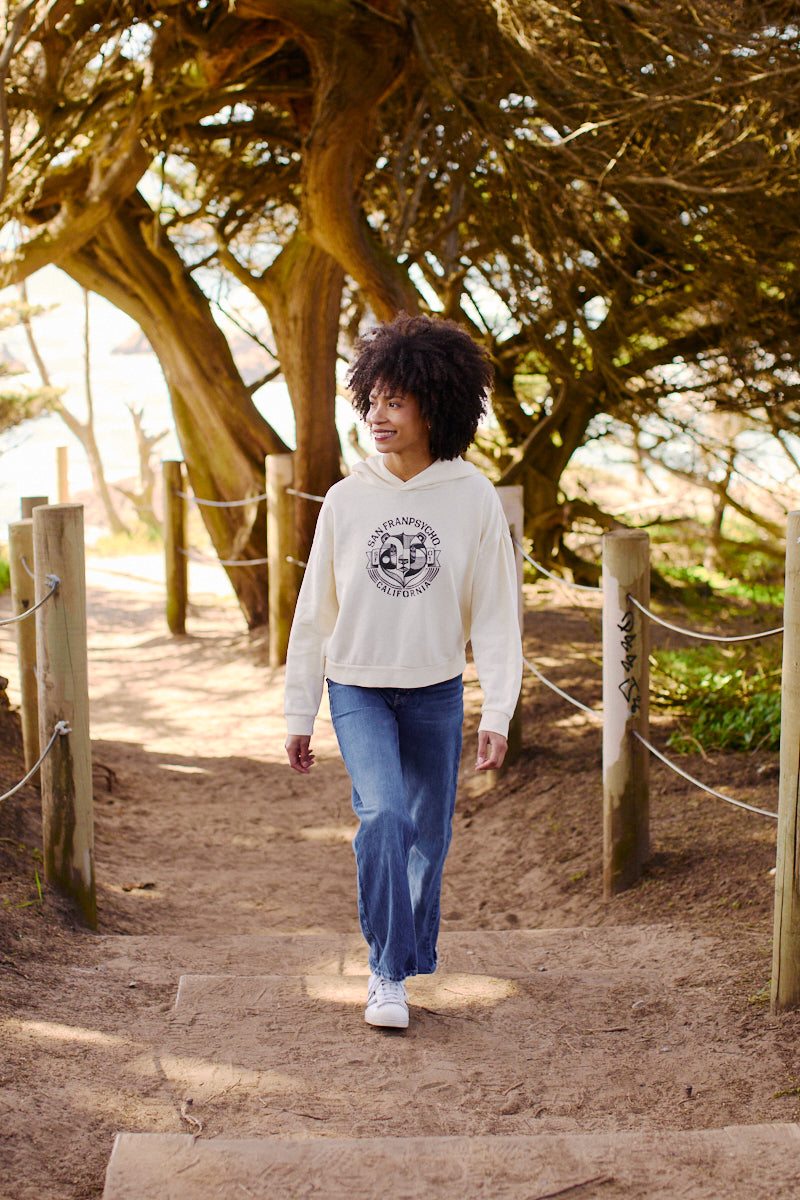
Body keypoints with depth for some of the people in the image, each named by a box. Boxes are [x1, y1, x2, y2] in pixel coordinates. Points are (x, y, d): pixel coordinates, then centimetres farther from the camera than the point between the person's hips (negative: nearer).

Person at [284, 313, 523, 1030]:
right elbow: (315, 612, 3)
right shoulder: (347, 499, -4)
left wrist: (498, 713, -10)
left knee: (428, 833, 9)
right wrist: (299, 714, 5)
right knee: (384, 816, -19)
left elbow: (496, 614, -3)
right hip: (358, 690, -1)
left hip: (436, 694, 1)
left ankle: (412, 958, 33)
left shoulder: (474, 499, -6)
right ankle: (387, 974, -5)